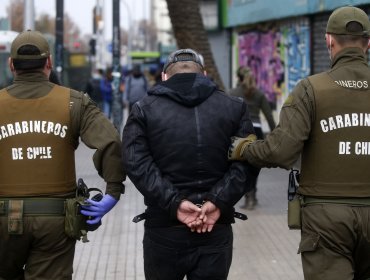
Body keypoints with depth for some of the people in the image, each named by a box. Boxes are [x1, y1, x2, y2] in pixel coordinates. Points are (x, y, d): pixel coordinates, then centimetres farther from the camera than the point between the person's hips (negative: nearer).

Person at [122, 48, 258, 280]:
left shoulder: (145, 109, 5)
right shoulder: (234, 107, 7)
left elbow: (137, 163, -9)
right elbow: (247, 160, -6)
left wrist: (173, 203, -13)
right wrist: (219, 201, -11)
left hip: (164, 228, 0)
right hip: (216, 229, 1)